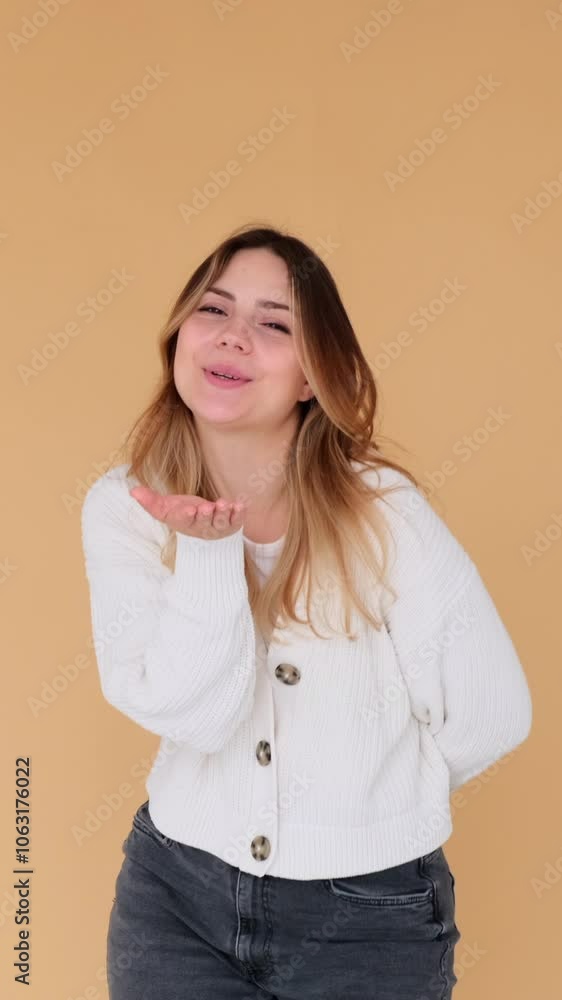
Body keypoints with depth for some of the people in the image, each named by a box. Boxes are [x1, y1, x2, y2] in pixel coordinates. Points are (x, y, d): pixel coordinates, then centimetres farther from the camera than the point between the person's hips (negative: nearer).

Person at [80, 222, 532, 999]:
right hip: (176, 892, 2)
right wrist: (210, 552, -28)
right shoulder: (123, 508, -9)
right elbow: (191, 717, -16)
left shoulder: (382, 511, -18)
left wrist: (369, 806, 2)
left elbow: (491, 714, -11)